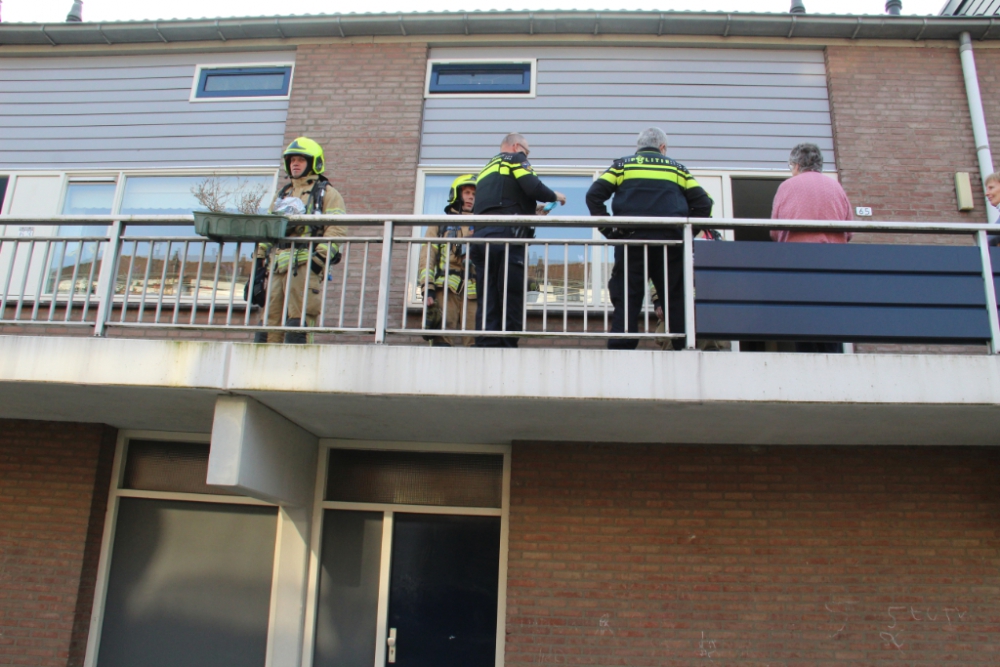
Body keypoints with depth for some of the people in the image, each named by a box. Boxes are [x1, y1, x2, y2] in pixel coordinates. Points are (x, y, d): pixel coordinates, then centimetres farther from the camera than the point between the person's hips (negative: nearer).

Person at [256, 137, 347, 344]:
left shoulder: (326, 193, 8)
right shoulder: (282, 195, 28)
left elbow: (337, 228, -5)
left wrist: (321, 256, -17)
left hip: (305, 265, -6)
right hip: (277, 266, 7)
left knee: (297, 324, -12)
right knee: (268, 324, 2)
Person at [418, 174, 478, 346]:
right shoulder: (440, 224, 20)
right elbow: (427, 256, 8)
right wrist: (427, 287, -7)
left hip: (473, 292, 2)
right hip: (445, 289, -2)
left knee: (473, 343, -7)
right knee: (442, 340, -11)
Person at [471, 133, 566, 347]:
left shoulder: (486, 169, 33)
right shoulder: (515, 158, 11)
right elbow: (533, 187, -6)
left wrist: (531, 210, 35)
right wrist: (555, 196, 12)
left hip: (480, 235, 7)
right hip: (506, 234, -7)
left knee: (487, 302, 2)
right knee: (511, 298, -7)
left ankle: (486, 347, -3)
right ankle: (507, 348, -11)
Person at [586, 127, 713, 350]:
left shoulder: (622, 165, 15)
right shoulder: (677, 168, 18)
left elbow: (594, 195, 2)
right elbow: (703, 202, 9)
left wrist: (609, 230, 3)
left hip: (631, 240, 0)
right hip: (670, 242, 1)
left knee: (627, 300, 0)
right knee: (677, 299, 5)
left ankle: (620, 349, -5)